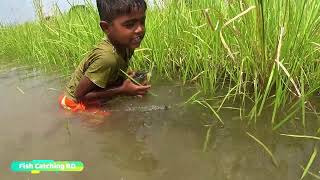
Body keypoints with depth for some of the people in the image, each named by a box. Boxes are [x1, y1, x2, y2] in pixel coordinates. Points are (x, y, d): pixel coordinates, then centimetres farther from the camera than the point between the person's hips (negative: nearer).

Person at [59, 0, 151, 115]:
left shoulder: (126, 45, -14)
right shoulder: (107, 57, -37)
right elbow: (80, 95, -29)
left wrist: (126, 78, -16)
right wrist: (122, 90, -31)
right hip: (76, 104, -7)